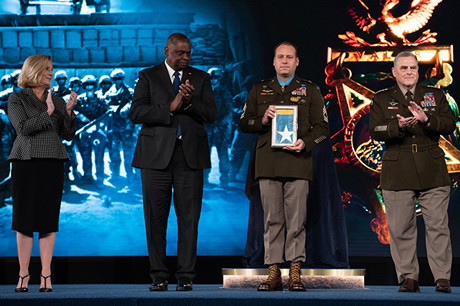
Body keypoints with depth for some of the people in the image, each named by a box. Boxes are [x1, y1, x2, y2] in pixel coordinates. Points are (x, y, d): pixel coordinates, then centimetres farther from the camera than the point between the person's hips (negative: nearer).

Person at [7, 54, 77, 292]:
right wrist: (48, 113, -14)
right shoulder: (17, 99, 5)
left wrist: (69, 112, -6)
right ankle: (23, 275, 2)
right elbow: (23, 128, -10)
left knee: (48, 219, 0)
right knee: (24, 220, -2)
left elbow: (68, 135, 8)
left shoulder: (57, 101, 15)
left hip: (53, 164, 3)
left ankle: (46, 275, 2)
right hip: (26, 163, -3)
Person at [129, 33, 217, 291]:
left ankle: (186, 276, 2)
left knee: (189, 217, -2)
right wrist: (170, 108, -13)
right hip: (157, 154, -1)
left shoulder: (201, 78, 13)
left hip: (191, 154, 1)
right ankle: (159, 276, 7)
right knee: (156, 217, 0)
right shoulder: (148, 77, 8)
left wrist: (190, 103, -14)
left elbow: (211, 114, 4)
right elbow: (136, 112, -4)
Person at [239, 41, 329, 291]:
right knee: (272, 219, 1)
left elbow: (322, 127, 8)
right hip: (268, 164, 2)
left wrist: (305, 143, -9)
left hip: (297, 162, -2)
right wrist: (263, 120, -4)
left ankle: (295, 273, 1)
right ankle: (273, 273, 4)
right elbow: (243, 123, 15)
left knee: (297, 219, -4)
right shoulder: (260, 90, 16)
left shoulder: (309, 91, 11)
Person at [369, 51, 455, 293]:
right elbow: (375, 131, -3)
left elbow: (449, 125, 0)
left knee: (437, 226, -2)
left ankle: (442, 278, 3)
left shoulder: (435, 96, 12)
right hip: (398, 171, 0)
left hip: (432, 171, 0)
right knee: (401, 229, 0)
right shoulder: (381, 100, 9)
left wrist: (427, 120, -19)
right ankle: (408, 278, 8)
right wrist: (398, 126, -21)